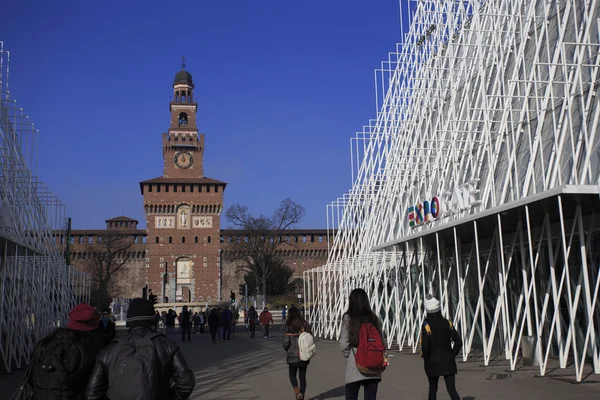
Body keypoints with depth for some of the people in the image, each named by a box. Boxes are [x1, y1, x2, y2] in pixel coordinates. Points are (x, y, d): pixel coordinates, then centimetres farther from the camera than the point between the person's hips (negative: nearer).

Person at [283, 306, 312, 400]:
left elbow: (286, 342, -12)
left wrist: (287, 349, 9)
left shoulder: (289, 327, -12)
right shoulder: (305, 325, -1)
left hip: (293, 355, -3)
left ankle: (298, 392, -9)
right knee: (302, 376, 15)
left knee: (292, 375, 13)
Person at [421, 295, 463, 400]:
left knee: (433, 389, 18)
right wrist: (452, 355, 9)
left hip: (433, 363, -2)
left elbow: (425, 346, -17)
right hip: (448, 362, 2)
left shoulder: (426, 325, -13)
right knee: (452, 389, 1)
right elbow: (458, 342, -1)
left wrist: (426, 359, -1)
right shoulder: (447, 323, -2)